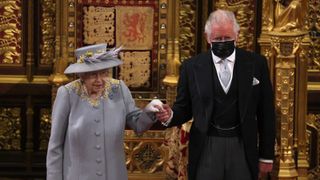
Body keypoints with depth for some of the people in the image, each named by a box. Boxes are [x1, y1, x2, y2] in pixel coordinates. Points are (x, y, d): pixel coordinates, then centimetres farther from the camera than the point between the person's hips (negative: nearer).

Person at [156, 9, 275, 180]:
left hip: (243, 148, 0)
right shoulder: (191, 66, 1)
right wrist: (170, 115, -16)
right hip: (206, 148, 0)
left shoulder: (256, 63, 1)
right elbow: (184, 107, 7)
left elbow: (266, 113, 4)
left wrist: (266, 156, 4)